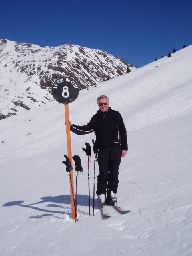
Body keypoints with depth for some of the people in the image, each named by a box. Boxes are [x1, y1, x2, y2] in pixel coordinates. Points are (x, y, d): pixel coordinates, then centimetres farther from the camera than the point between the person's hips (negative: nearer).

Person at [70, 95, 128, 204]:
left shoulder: (115, 115, 8)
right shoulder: (96, 118, 15)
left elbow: (123, 131, 7)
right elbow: (86, 129, 18)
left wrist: (124, 148, 3)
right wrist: (72, 127, 6)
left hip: (115, 148, -1)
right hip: (102, 149, 1)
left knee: (114, 172, 0)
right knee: (103, 173, -6)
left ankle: (112, 193, 13)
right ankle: (101, 195, 4)